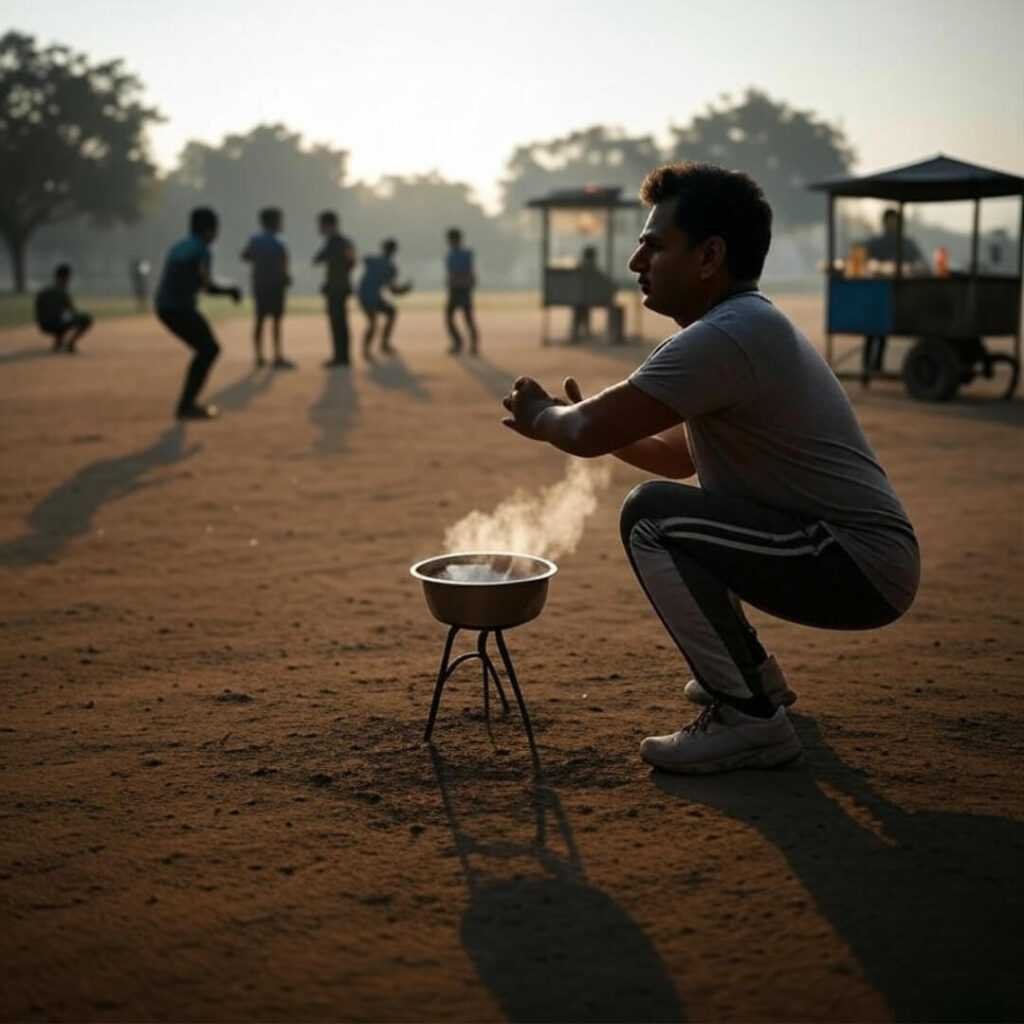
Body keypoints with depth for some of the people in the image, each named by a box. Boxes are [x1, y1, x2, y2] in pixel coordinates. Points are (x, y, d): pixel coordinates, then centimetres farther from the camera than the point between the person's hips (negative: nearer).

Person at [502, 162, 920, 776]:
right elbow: (678, 456, 24)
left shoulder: (726, 336, -20)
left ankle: (751, 719, -10)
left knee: (653, 515, -18)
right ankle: (755, 677, 30)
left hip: (863, 568, -10)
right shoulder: (750, 327, 13)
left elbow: (591, 434, -20)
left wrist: (542, 416, 2)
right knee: (680, 515, 23)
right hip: (852, 561, 10)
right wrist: (575, 415, 13)